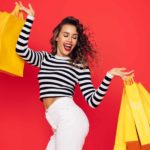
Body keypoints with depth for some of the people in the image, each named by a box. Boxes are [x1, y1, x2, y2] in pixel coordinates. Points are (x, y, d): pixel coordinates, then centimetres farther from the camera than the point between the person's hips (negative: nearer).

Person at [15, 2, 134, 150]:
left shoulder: (79, 65, 5)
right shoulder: (44, 58, 18)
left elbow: (93, 101, -2)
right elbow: (21, 50, -1)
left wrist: (109, 75, -13)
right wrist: (30, 18, 4)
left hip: (69, 118, -5)